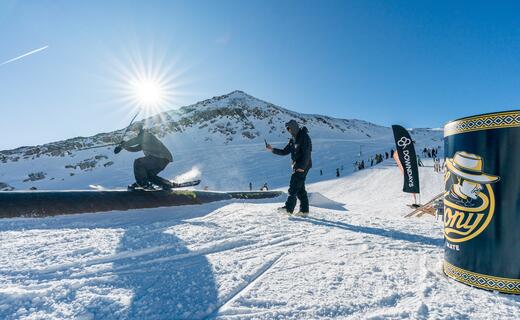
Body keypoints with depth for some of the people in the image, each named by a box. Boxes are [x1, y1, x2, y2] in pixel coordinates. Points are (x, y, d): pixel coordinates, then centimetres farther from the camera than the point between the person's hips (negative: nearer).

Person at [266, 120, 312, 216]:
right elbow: (284, 152, 16)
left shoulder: (304, 137, -10)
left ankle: (289, 208, -13)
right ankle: (304, 210, 12)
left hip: (303, 166, -9)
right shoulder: (293, 140, 17)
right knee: (300, 188, 8)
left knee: (294, 186, -13)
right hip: (297, 166, 9)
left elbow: (306, 153, -18)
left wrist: (302, 167, -23)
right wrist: (273, 150, 3)